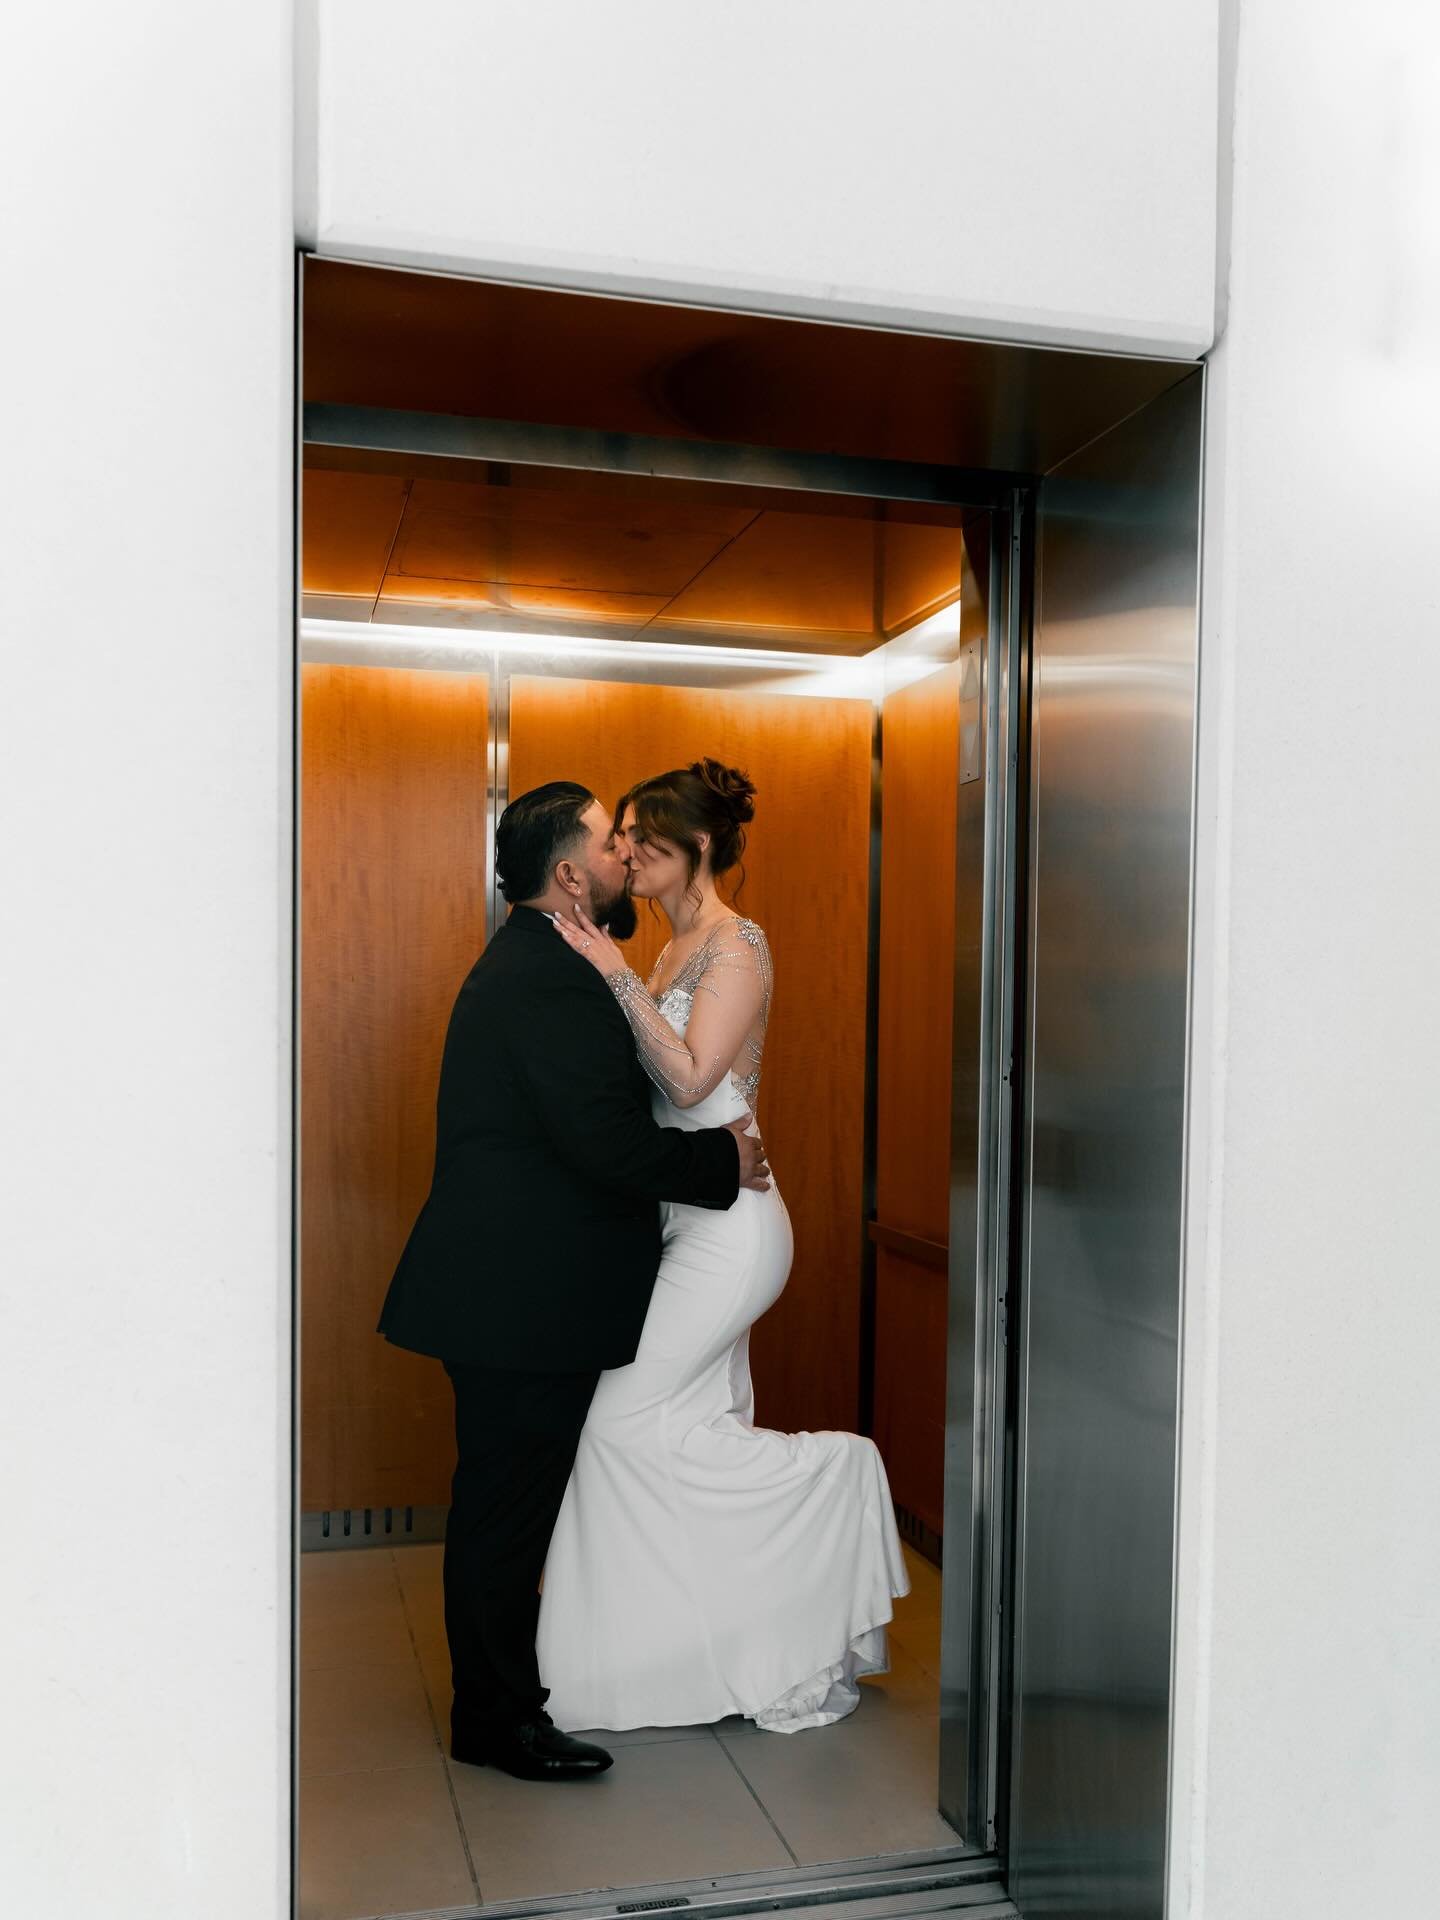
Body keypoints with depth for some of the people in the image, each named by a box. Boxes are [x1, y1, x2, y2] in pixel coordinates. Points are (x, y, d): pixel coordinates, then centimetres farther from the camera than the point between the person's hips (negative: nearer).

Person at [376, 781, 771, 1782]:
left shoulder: (525, 960, 14)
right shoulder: (554, 979, -21)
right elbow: (605, 1139, -27)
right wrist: (723, 1163, -14)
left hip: (504, 1286, 11)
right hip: (526, 1296, -11)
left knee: (503, 1500, 21)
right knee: (510, 1504, 3)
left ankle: (499, 1686, 36)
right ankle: (497, 1719, 18)